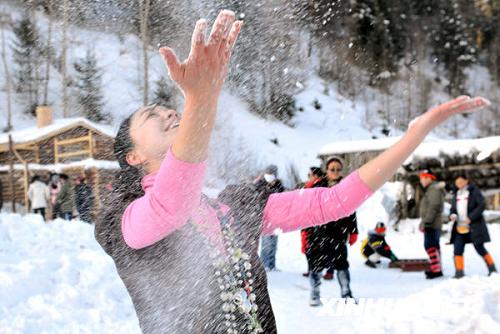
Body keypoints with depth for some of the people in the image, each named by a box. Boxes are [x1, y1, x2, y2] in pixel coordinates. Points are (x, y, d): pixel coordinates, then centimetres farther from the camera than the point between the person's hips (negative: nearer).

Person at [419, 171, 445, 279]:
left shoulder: (434, 189, -12)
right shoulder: (430, 190, 22)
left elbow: (434, 207, -21)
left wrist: (426, 222, -22)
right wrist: (423, 222, 22)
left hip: (431, 224, -11)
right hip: (432, 225, 11)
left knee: (430, 246, -15)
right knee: (434, 246, 13)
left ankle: (436, 269, -19)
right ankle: (436, 268, 19)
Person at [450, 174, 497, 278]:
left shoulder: (474, 191, -5)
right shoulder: (457, 193, 14)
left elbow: (481, 206, -12)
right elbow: (453, 208, 18)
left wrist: (471, 217, -20)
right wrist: (452, 215, -5)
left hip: (473, 226, -6)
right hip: (460, 226, 6)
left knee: (480, 248, 0)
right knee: (457, 249, -4)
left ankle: (492, 269, 16)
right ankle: (459, 272, 1)